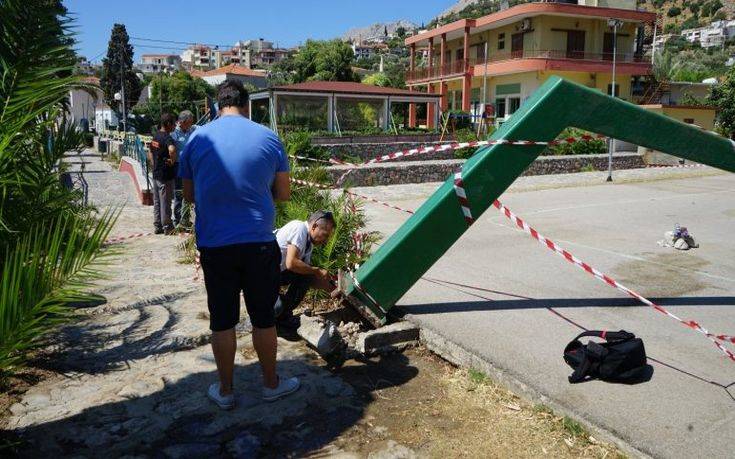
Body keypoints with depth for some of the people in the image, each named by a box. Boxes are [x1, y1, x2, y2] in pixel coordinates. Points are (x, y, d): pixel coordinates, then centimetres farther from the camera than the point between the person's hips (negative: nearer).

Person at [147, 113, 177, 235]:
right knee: (165, 202, 0)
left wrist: (154, 166, 18)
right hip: (166, 175, -8)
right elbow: (172, 149, -40)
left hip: (156, 174, 9)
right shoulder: (167, 138, -18)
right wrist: (173, 161, -24)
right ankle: (167, 228, 9)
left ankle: (157, 226, 22)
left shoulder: (155, 137, 10)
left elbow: (150, 154, 21)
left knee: (157, 202, 14)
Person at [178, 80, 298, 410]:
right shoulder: (268, 138, -2)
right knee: (263, 317, 14)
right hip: (259, 243, 0)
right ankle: (271, 384, 29)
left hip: (214, 245, 1)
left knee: (222, 320, 13)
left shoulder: (197, 139, 0)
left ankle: (225, 390, 27)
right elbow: (283, 194, 4)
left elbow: (189, 195, 8)